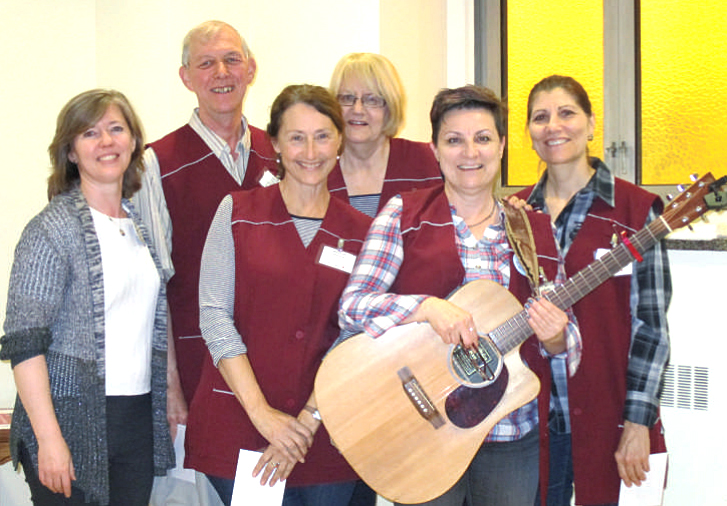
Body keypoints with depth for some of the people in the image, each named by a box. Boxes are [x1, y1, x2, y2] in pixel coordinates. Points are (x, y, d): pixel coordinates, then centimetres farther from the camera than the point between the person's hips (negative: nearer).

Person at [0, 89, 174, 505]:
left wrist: (171, 401, 13)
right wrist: (49, 438, -19)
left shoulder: (141, 225, 12)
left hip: (138, 423, 6)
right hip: (73, 424, -6)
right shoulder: (53, 228, -8)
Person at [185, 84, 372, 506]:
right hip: (238, 424, -1)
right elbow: (214, 316, -5)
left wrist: (308, 421, -10)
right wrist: (261, 412, -12)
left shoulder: (362, 233, 5)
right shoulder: (238, 213, 1)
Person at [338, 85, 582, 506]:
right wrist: (429, 307, -24)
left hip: (512, 435, 3)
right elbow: (352, 305, -9)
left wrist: (554, 336, -14)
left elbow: (567, 340, 9)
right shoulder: (405, 215, -1)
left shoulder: (536, 230, 6)